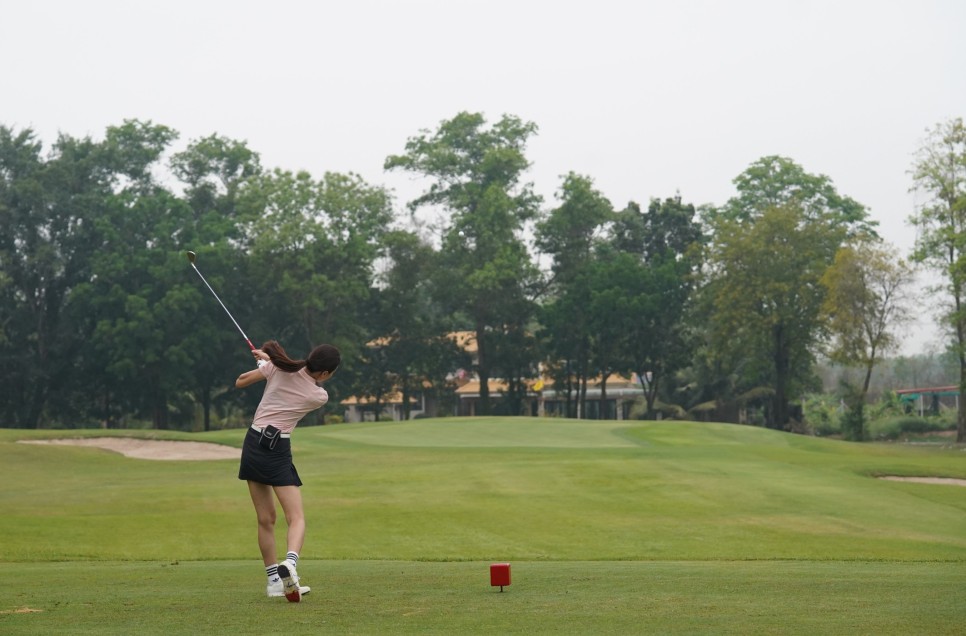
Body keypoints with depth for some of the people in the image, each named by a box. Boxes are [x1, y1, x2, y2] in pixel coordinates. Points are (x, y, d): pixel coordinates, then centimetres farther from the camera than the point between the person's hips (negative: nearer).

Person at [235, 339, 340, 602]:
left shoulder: (278, 367, -2)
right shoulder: (320, 397, -4)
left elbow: (240, 382, 9)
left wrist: (264, 360, 25)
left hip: (253, 443, 4)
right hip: (278, 451, -4)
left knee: (265, 519, 10)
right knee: (297, 519, -4)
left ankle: (274, 580, 14)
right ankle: (289, 563, -32)